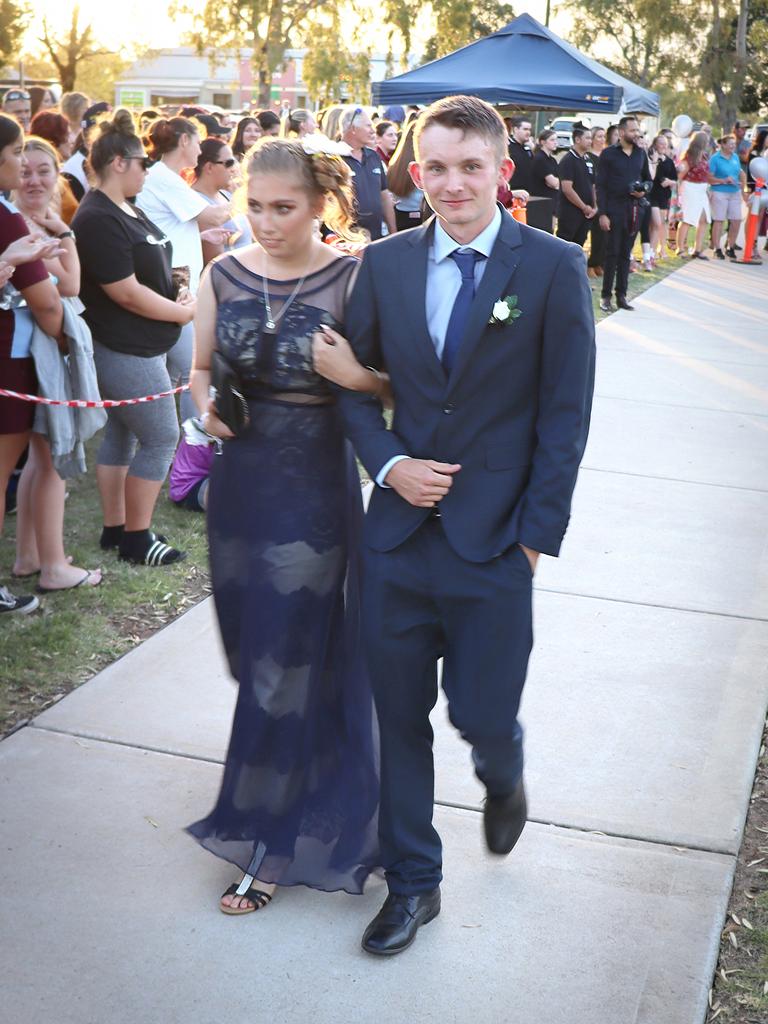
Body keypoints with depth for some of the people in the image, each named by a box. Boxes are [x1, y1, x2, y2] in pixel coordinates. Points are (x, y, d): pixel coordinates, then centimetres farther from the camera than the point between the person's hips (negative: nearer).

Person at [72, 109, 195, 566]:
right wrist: (185, 312, -11)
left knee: (122, 434, 15)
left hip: (139, 345, 10)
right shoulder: (98, 219, -19)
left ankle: (115, 528, 25)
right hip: (126, 350, -10)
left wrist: (179, 296, 1)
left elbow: (149, 267, 21)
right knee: (161, 438, -4)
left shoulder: (128, 209, 11)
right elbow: (127, 293, -22)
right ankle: (136, 538, 7)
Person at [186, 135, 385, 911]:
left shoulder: (351, 280, -10)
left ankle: (272, 840, 16)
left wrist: (353, 375, -26)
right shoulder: (224, 277, 2)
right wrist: (206, 406, -7)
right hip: (239, 477, 5)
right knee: (252, 643, 16)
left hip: (316, 485, -5)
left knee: (290, 657, 1)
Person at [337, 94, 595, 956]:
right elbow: (355, 378, 11)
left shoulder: (553, 267, -6)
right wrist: (387, 464, -6)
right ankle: (412, 882, 30)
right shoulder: (384, 263, 4)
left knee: (482, 716, 3)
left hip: (494, 542, -3)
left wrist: (536, 535, -8)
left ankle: (502, 778, 42)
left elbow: (565, 414, -5)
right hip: (398, 532, 3)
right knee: (399, 720, 10)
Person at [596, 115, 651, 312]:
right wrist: (602, 213, -12)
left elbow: (648, 179, 21)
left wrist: (643, 192, -3)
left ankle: (621, 295, 13)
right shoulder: (608, 154, -4)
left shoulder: (641, 153, 10)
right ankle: (605, 296, 4)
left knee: (626, 253, 8)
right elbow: (600, 185, -6)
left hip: (634, 208, 4)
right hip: (614, 208, -4)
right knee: (612, 253, -3)